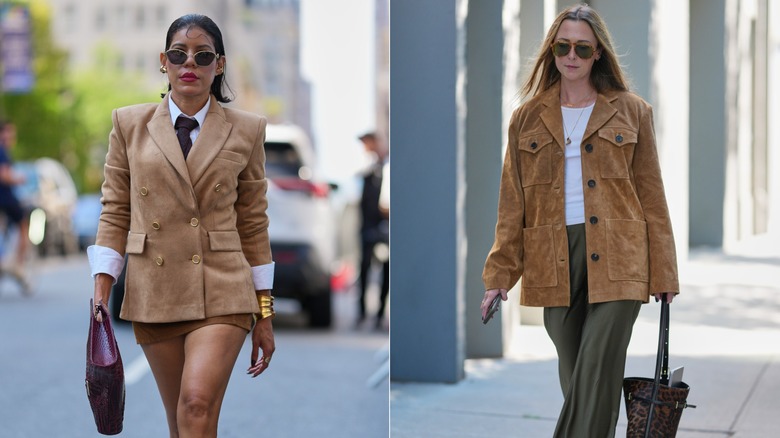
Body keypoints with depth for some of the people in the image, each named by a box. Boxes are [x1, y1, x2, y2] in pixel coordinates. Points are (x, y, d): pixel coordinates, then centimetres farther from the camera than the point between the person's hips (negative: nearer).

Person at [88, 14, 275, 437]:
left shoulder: (246, 130, 4)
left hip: (221, 294, -2)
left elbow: (253, 224, 7)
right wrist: (101, 293, -3)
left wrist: (264, 315, 6)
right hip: (153, 292, 2)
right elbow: (115, 212, 6)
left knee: (198, 404, -21)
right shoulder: (130, 124, 6)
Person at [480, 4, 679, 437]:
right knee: (574, 379, 7)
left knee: (598, 373, -10)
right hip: (555, 263, 2)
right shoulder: (528, 118, 11)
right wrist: (499, 274, 3)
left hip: (616, 259, -2)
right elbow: (512, 204, 10)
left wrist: (663, 272, 2)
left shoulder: (631, 112, 7)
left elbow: (651, 194, 6)